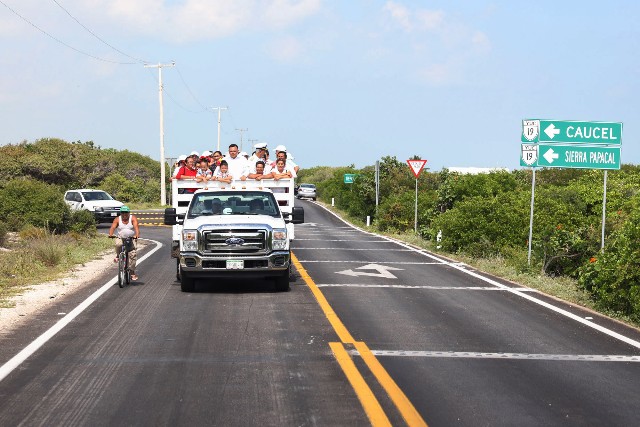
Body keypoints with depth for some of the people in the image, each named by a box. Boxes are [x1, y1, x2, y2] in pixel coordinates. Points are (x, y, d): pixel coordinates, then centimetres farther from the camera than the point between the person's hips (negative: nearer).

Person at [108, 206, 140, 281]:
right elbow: (112, 227, -14)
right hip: (120, 238, 0)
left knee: (133, 254, -16)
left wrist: (137, 235, -39)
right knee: (118, 245, -35)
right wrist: (110, 234, -36)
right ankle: (118, 256, -5)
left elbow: (136, 227, -19)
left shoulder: (133, 218, -4)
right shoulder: (117, 220, -1)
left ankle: (132, 272, -11)